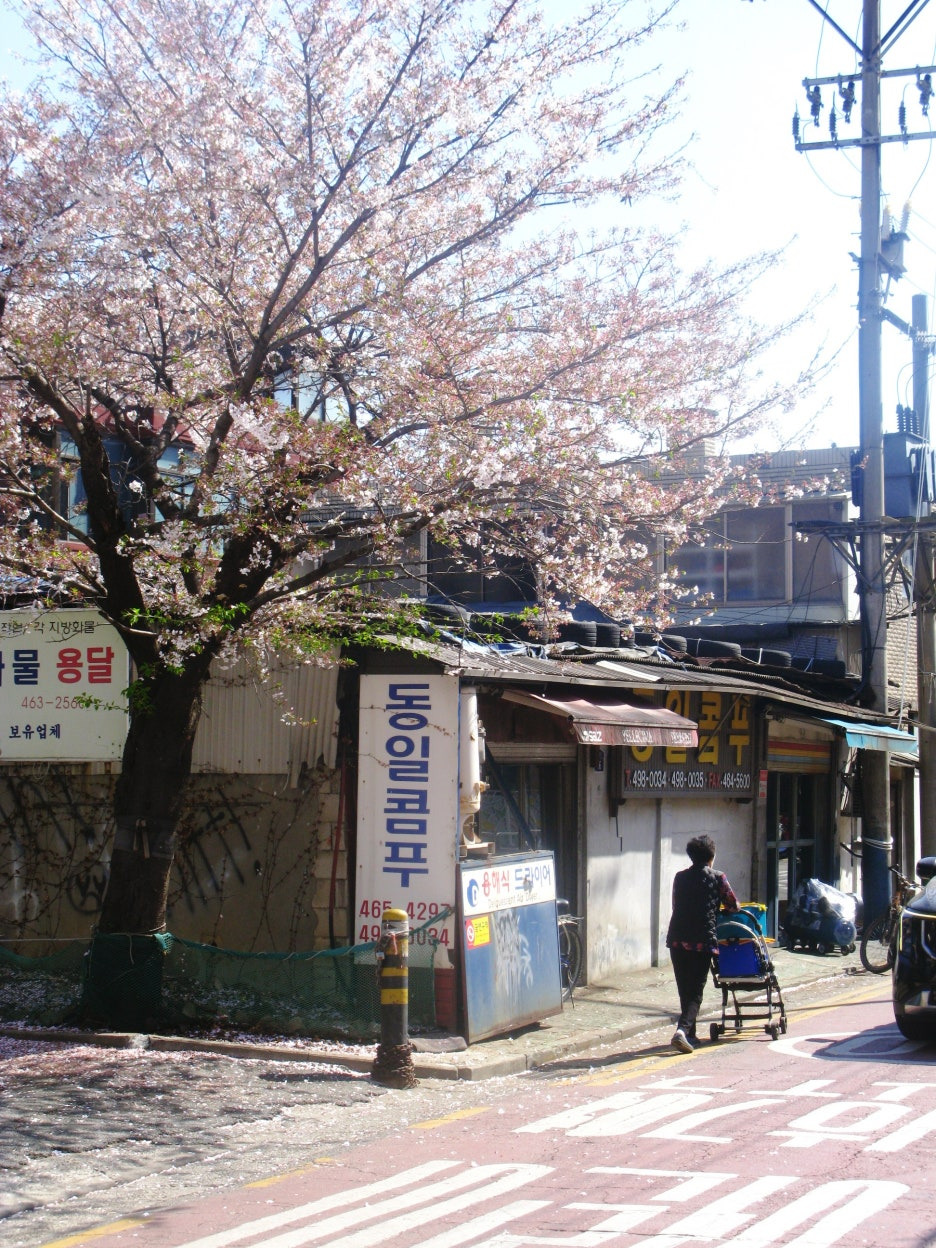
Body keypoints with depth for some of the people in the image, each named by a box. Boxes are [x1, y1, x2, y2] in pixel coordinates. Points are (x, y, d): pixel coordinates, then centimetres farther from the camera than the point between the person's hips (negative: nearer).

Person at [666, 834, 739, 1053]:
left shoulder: (680, 877, 10)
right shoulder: (717, 879, 0)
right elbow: (733, 906, 8)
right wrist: (716, 909, 30)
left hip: (677, 940, 4)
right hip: (702, 942, -4)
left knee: (684, 990, 14)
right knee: (696, 990, -1)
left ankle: (690, 1035, 22)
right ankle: (683, 1029, -21)